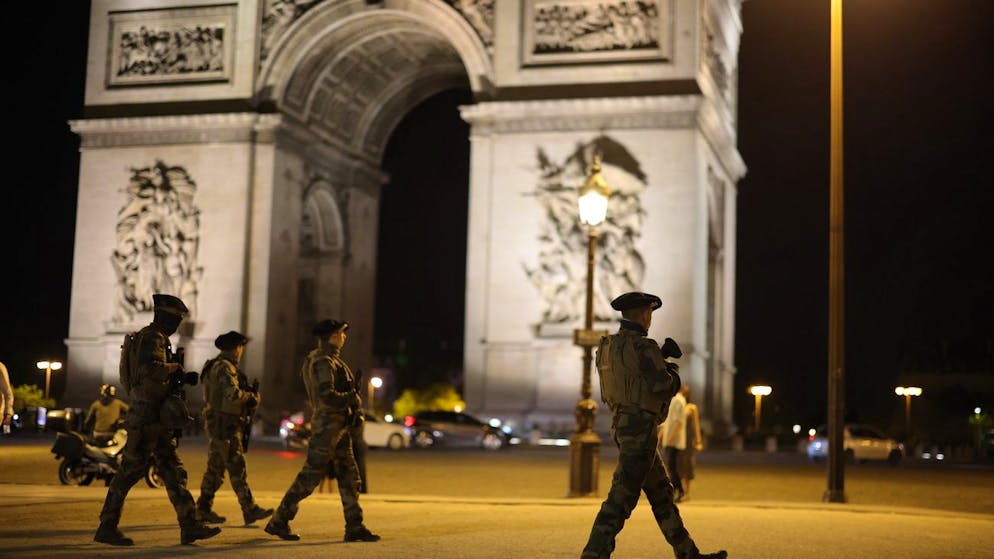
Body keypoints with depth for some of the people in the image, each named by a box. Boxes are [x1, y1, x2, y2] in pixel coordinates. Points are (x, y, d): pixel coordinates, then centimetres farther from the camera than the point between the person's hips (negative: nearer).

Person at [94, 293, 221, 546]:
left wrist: (180, 378, 11)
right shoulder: (151, 338, -12)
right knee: (130, 471, -4)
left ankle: (190, 526, 7)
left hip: (157, 419, 10)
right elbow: (151, 369, -30)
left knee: (173, 472, 7)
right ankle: (107, 528, 4)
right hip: (146, 417, -10)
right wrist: (175, 367, -15)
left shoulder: (158, 339, 19)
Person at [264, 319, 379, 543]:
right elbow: (327, 396, -27)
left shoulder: (332, 360, 16)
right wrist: (352, 398, -12)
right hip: (327, 425, -10)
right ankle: (278, 522, 2)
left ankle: (354, 527, 11)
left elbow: (346, 390, 18)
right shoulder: (323, 362, -16)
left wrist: (357, 410, 2)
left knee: (349, 475, 9)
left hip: (339, 427, 10)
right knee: (310, 476, -6)